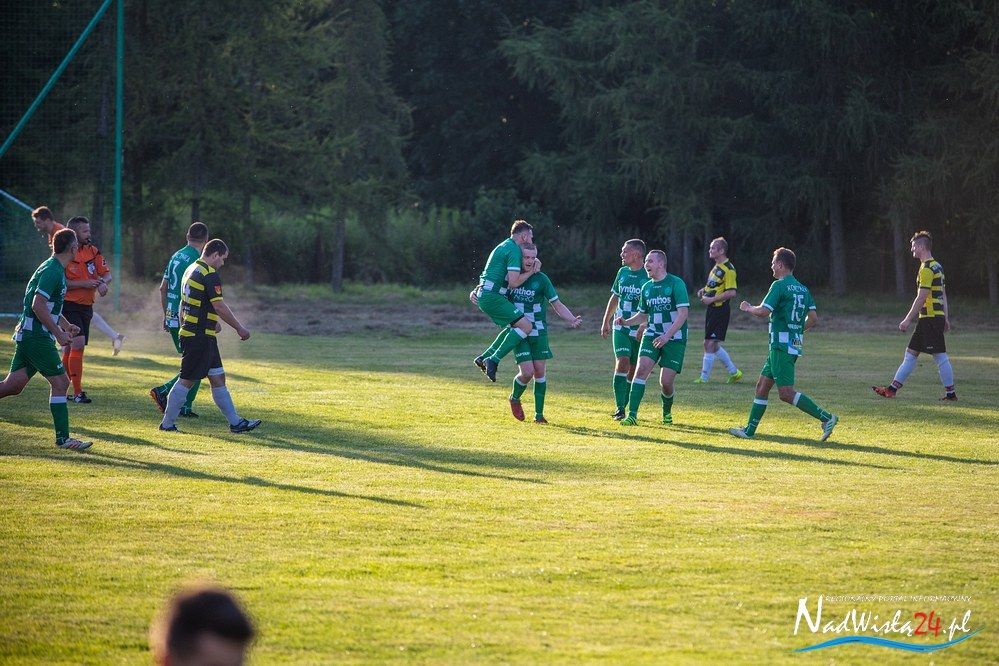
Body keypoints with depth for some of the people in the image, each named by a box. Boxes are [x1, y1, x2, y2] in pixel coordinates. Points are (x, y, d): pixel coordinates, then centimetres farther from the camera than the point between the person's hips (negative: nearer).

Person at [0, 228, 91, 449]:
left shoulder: (55, 269, 17)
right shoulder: (52, 271, -16)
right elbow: (38, 306, -23)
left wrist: (66, 325, 24)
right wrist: (58, 333, -18)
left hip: (27, 335, 10)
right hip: (37, 337, -10)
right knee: (60, 382, -6)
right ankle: (62, 438, -4)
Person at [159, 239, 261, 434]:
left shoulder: (191, 270, 15)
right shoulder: (209, 274, -16)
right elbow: (220, 307, -18)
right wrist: (240, 328, -9)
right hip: (200, 336, -10)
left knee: (217, 377, 10)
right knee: (187, 380, -4)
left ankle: (235, 422, 11)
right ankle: (167, 423, 1)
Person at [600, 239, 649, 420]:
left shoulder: (648, 276, -10)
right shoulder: (622, 272, 8)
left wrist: (644, 327, -21)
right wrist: (606, 322, 23)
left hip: (640, 331, -3)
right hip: (621, 328, 3)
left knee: (633, 370, 4)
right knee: (622, 363, -12)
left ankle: (622, 407, 16)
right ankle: (619, 408, -15)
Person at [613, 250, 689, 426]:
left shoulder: (676, 283, -9)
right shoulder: (647, 287, 10)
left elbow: (683, 313, -15)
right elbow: (643, 315, 21)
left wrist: (667, 336, -23)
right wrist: (626, 321, 1)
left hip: (674, 338, -4)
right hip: (652, 336, 4)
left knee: (666, 382, -6)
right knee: (641, 369, -17)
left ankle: (667, 412, 25)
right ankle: (632, 415, -19)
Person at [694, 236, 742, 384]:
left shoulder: (728, 269, -15)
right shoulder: (716, 267, 14)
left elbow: (731, 293, -22)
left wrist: (712, 299, -21)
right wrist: (704, 290, 11)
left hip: (720, 310, -10)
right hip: (712, 309, 10)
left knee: (710, 344, -9)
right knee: (712, 345, 14)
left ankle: (704, 378, -4)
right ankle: (734, 372, 25)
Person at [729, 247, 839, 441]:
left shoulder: (780, 285, -11)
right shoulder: (803, 289, 12)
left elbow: (764, 311, -18)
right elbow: (813, 318, 11)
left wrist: (748, 308, 2)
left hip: (781, 344, -9)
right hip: (795, 344, 9)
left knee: (786, 393, -11)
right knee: (762, 386, 15)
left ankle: (826, 417, -18)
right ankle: (749, 430, 18)